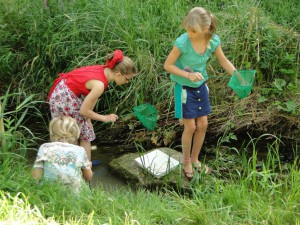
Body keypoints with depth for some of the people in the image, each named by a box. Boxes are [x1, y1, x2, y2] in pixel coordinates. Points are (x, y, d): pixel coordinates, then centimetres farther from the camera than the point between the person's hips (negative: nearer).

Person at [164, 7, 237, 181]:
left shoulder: (213, 40, -17)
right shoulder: (182, 42, -29)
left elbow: (224, 61, -1)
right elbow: (168, 65, -18)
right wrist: (188, 75, -30)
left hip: (201, 86, 4)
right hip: (185, 88, -4)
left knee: (203, 125, 11)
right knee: (190, 127, 1)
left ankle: (195, 160, 32)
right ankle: (186, 163, 22)